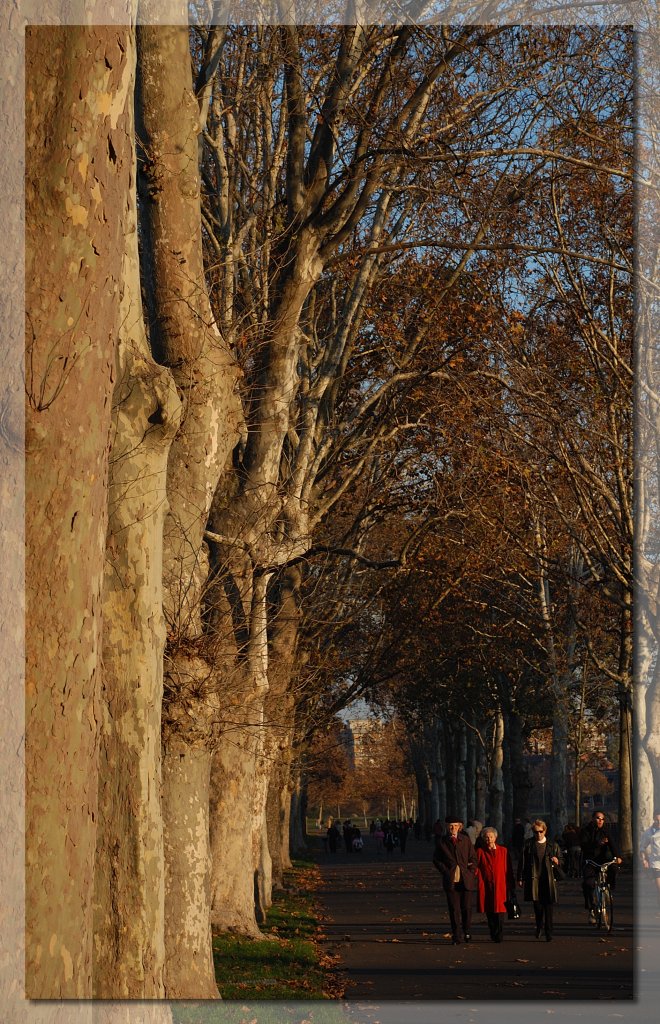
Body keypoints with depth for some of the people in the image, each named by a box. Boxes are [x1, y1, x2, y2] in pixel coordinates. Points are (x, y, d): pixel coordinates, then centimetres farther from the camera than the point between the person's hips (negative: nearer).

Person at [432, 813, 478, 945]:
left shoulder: (466, 840, 7)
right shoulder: (441, 841, 5)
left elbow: (473, 858, 12)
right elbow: (436, 859, 9)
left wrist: (471, 872, 0)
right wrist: (446, 872, -2)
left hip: (466, 879, 1)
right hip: (451, 880, -1)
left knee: (467, 908, 1)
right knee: (454, 910, 0)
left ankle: (467, 932, 21)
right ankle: (457, 936, 4)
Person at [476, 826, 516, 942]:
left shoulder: (503, 851, 7)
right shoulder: (480, 852, 7)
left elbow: (508, 870, 7)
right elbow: (477, 868, 7)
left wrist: (510, 885, 3)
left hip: (500, 886, -1)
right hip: (486, 887, 1)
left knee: (499, 911, -9)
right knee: (490, 913, 3)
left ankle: (499, 936, -5)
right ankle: (493, 936, 13)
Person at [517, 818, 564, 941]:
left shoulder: (552, 845, 10)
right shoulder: (529, 844, 7)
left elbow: (560, 861, 19)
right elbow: (523, 862, 7)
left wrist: (556, 861, -5)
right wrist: (520, 878, 3)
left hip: (549, 879, 1)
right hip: (534, 879, 0)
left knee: (548, 906, -2)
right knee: (537, 903, -7)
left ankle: (549, 932, 4)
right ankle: (539, 925, 19)